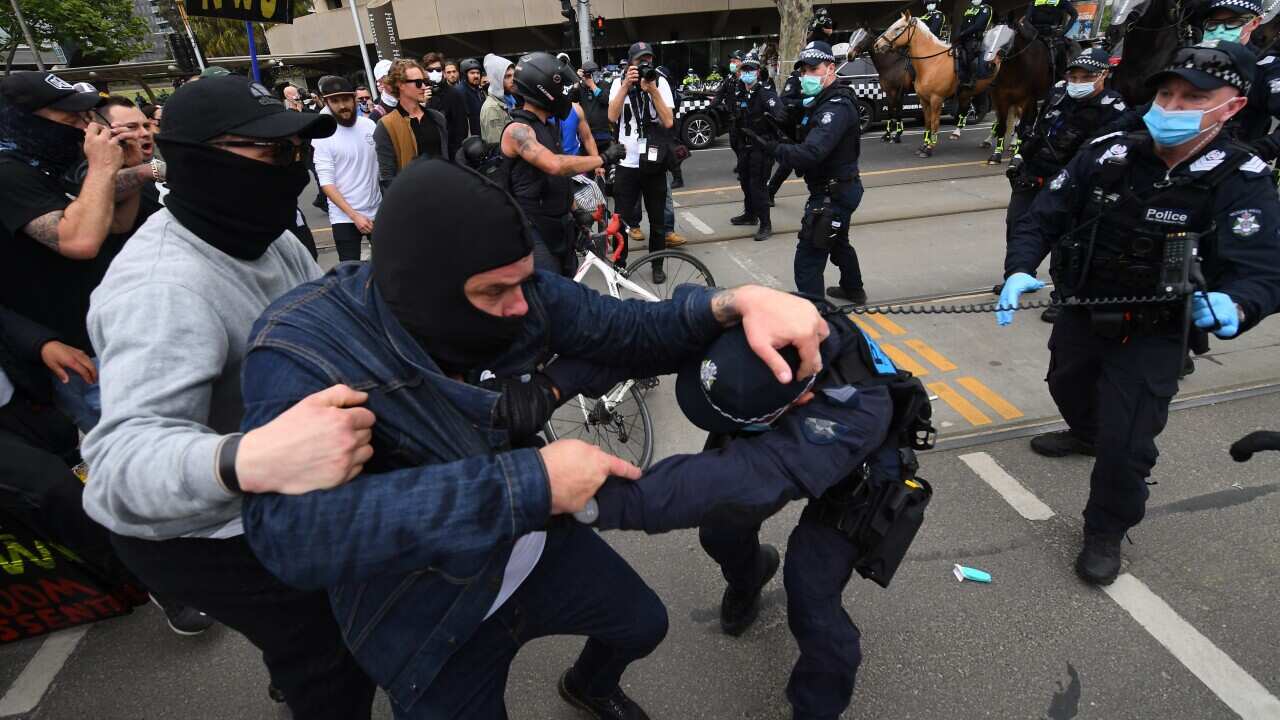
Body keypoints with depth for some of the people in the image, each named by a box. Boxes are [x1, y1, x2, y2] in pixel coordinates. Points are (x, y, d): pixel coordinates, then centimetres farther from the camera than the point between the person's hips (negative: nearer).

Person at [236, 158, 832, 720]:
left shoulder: (516, 294, -17)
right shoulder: (302, 349, -30)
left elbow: (636, 332, -11)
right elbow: (292, 529, -42)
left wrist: (736, 301, -31)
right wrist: (527, 482, -44)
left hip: (542, 553, 5)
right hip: (432, 626, -4)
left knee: (644, 624, 24)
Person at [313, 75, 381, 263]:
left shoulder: (369, 125, 1)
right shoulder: (322, 136, -9)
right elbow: (326, 183, -12)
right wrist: (354, 215, -19)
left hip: (377, 211, 3)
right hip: (344, 217, -3)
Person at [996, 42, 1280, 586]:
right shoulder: (1107, 154, -14)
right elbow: (1043, 218, -11)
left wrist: (1234, 305, -51)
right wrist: (1019, 269, -31)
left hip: (1152, 334, -4)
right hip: (1080, 313, 4)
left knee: (1126, 443, -7)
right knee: (1068, 387, 29)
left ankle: (1106, 532, 21)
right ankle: (1086, 434, 65)